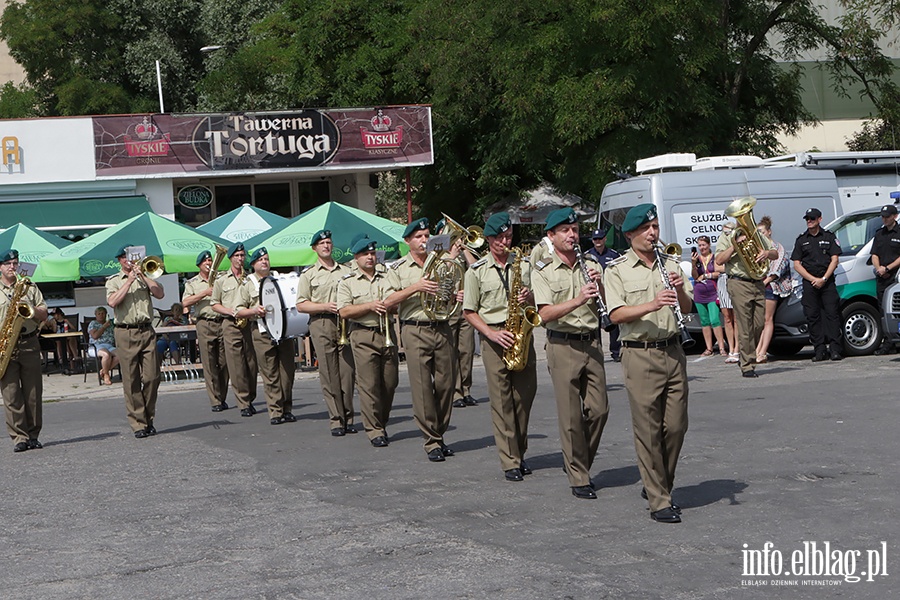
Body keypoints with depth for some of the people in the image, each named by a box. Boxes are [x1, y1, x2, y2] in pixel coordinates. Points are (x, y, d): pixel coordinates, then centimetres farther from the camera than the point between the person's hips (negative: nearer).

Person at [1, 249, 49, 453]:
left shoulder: (29, 288, 14)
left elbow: (44, 315, 12)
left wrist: (31, 309, -9)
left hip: (29, 345, 2)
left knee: (33, 393, 2)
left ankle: (33, 436, 10)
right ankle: (19, 438, -4)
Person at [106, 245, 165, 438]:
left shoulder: (145, 278, 17)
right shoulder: (113, 280, 9)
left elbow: (160, 294, 0)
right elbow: (112, 302, -10)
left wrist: (142, 275, -3)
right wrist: (129, 281, -6)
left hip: (147, 331, 2)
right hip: (125, 333, -2)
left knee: (151, 377, -2)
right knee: (131, 381, -3)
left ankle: (149, 420, 12)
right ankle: (138, 424, 1)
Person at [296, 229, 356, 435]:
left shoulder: (346, 271, 16)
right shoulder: (308, 275, 9)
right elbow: (301, 305, 4)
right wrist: (325, 306, -9)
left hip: (345, 324, 2)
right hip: (321, 325, -2)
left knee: (347, 371, -1)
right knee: (329, 374, -5)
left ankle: (348, 418, 7)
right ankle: (336, 420, -2)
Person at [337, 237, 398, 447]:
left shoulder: (388, 276, 12)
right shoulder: (347, 282, 3)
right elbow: (344, 311, -6)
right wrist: (370, 306, -14)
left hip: (387, 333, 4)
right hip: (363, 337, -3)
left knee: (390, 383, 5)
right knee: (369, 384, -8)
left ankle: (382, 424, 22)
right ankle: (374, 430, -3)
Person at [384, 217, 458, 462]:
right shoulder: (398, 268, 5)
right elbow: (389, 302, -4)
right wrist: (415, 287, -14)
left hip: (441, 328, 4)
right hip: (415, 330, -3)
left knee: (446, 383, 3)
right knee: (422, 386, -6)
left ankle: (440, 434, 17)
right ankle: (432, 442, -1)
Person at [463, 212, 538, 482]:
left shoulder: (525, 265, 11)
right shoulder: (476, 271, 4)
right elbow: (469, 311, 4)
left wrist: (530, 298, -7)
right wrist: (492, 333, -10)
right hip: (494, 338, -3)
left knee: (525, 396, 3)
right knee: (501, 401, -4)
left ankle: (519, 454, 18)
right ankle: (510, 462, -2)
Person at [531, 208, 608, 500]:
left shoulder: (591, 265, 10)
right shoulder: (542, 270, -2)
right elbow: (545, 314, -13)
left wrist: (599, 286, -11)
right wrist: (578, 300, -24)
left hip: (592, 343, 4)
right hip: (563, 346, -4)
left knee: (599, 410, 2)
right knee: (571, 416, -2)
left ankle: (578, 461, 24)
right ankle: (579, 478, 8)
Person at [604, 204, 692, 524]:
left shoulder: (671, 266, 15)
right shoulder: (617, 270, 0)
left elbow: (686, 309, 12)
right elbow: (616, 315, -11)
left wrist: (680, 291, -8)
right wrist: (652, 305, -23)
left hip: (673, 351, 5)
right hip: (640, 355, -5)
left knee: (676, 425, 5)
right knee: (648, 429, -4)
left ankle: (657, 485, 25)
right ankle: (659, 501, 1)